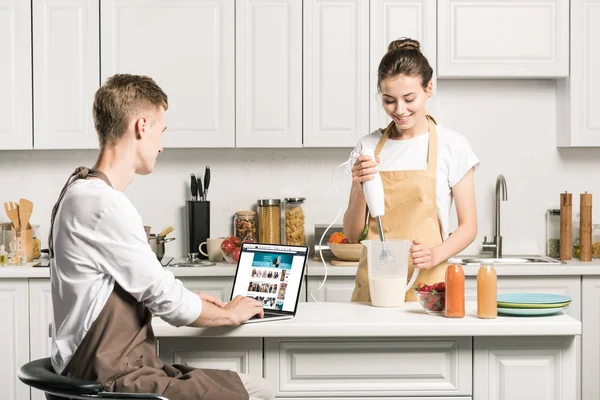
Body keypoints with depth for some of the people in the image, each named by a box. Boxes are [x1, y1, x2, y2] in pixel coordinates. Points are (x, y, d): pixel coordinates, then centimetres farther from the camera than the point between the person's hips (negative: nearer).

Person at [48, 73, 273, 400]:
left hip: (102, 369, 10)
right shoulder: (105, 205, -21)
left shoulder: (80, 190, 11)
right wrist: (230, 313, 1)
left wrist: (185, 300, 13)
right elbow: (165, 299, -15)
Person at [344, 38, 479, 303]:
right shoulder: (368, 147, 6)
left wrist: (436, 254, -16)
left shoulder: (452, 146, -1)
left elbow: (468, 225, 2)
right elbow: (353, 233, 7)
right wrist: (361, 189, -11)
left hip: (427, 284, -2)